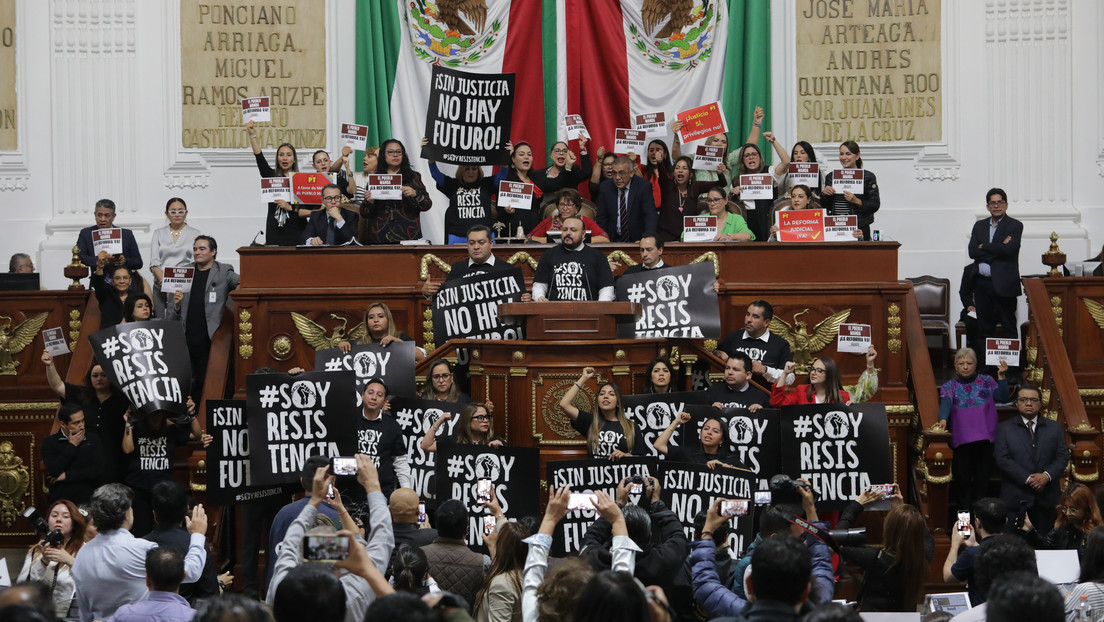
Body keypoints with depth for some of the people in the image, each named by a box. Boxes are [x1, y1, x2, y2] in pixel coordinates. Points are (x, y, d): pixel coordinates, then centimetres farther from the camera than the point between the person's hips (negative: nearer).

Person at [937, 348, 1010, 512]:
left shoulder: (986, 381, 10)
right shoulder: (950, 386, 7)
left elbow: (1002, 397, -2)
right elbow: (945, 404, -13)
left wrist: (1001, 377, -14)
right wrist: (943, 419, -33)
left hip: (985, 438, 1)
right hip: (961, 440, -1)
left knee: (981, 479, 4)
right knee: (962, 480, -2)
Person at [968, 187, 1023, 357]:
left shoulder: (1015, 226, 0)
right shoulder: (979, 226, 13)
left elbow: (1009, 249, -17)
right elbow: (972, 252, -1)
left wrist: (984, 247, -6)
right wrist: (998, 249, -11)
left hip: (1004, 285, -4)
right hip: (982, 284, 4)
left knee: (1009, 327, 0)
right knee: (984, 328, 7)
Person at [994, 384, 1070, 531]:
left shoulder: (1054, 428, 12)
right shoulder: (1004, 429, 4)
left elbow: (1063, 456, 5)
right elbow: (1002, 459, -6)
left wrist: (1046, 475, -13)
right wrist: (1027, 479, -14)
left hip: (1046, 497, 2)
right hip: (1016, 496, -2)